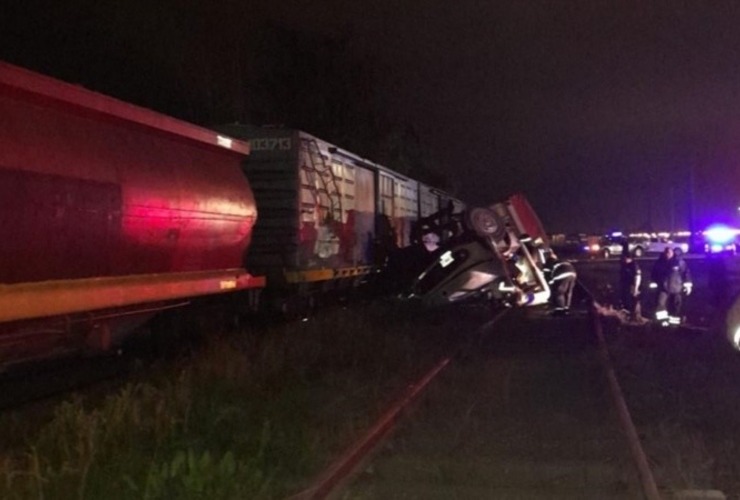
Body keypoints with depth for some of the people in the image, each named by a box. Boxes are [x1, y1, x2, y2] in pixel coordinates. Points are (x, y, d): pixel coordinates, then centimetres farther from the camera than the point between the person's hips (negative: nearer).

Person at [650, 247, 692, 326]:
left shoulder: (679, 261, -6)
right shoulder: (660, 262, 0)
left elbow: (686, 272, -3)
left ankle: (674, 320, 19)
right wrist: (653, 284, 7)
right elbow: (654, 273, 9)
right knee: (661, 303, -15)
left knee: (676, 305, 7)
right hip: (663, 288, 1)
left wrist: (688, 285, -6)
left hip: (676, 288, -1)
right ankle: (663, 319, -11)